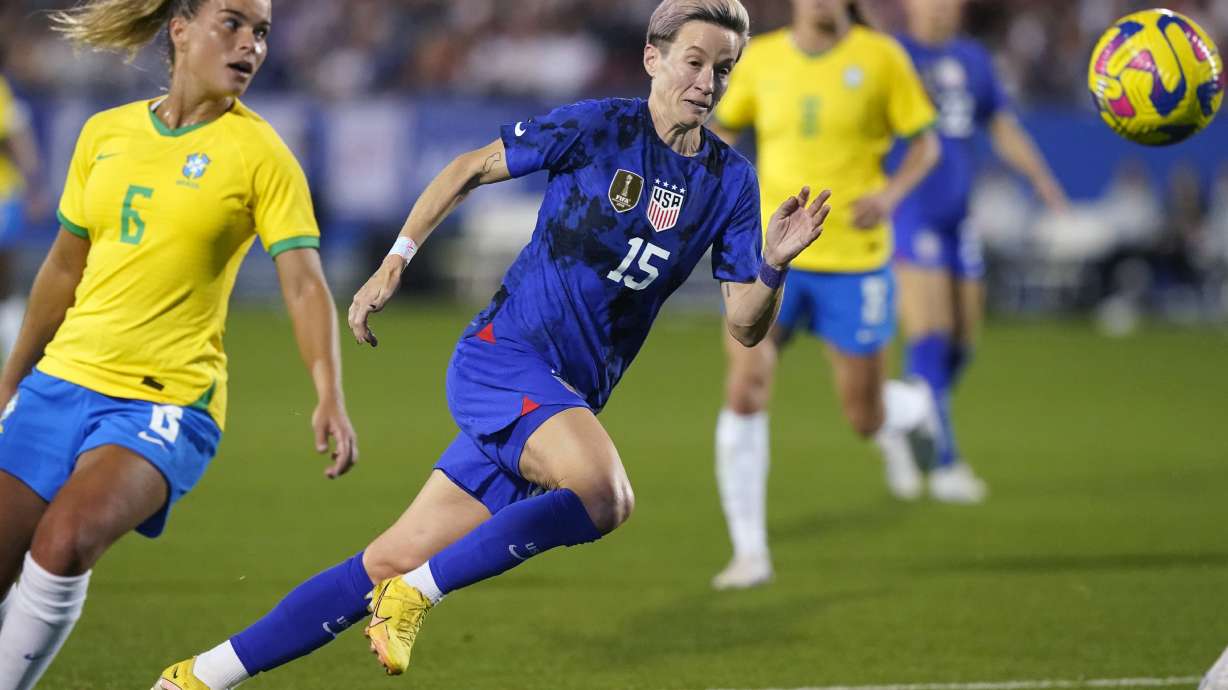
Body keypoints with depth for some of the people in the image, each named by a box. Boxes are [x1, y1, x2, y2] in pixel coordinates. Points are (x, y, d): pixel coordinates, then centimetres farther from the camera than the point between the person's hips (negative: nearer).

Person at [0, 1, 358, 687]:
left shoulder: (260, 153, -4)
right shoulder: (105, 133, 8)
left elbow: (304, 282, -10)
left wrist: (330, 396, -24)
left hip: (168, 400, -5)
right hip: (61, 380, 5)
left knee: (65, 540, -29)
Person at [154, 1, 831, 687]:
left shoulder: (731, 181, 6)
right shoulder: (597, 126, -7)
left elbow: (745, 325, 4)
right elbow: (471, 168, 5)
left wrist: (774, 264, -16)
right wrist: (395, 261, 2)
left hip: (566, 403, 5)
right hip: (502, 354, -5)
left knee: (393, 563, 2)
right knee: (605, 494, -33)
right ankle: (417, 593, -17)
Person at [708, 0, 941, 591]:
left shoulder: (879, 57, -5)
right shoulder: (761, 58, 2)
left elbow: (926, 144, 2)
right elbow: (725, 128, 20)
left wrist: (892, 192, -17)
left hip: (853, 260, -1)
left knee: (866, 418, 6)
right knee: (744, 393, -17)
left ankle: (910, 410, 46)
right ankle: (750, 553, -8)